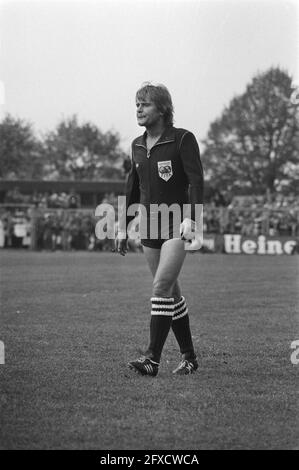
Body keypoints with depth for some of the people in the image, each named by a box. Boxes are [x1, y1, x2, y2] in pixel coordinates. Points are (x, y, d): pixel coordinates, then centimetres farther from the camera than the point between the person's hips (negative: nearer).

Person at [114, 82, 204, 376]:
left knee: (161, 287, -16)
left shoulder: (183, 139, -7)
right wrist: (123, 228, 16)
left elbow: (196, 181, -14)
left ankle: (152, 359, -17)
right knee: (171, 292, 8)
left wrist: (190, 219, -26)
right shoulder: (137, 146, 12)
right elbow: (132, 189, 19)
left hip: (177, 224, -6)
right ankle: (189, 357, 17)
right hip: (149, 225, 6)